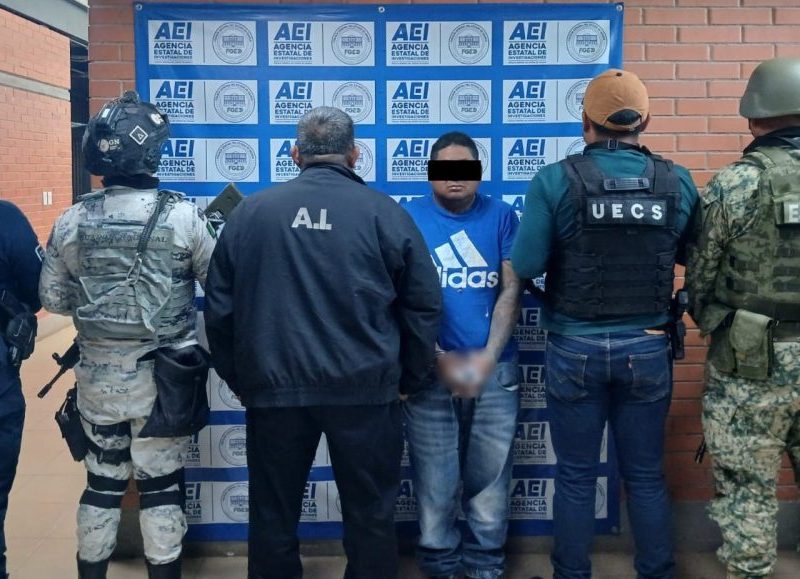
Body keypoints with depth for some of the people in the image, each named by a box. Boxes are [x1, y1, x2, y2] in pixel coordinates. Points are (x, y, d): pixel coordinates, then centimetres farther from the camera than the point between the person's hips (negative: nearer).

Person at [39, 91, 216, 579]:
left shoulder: (72, 221, -3)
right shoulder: (183, 216, -13)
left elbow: (54, 298, 4)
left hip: (98, 375, 3)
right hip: (161, 376, -3)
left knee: (102, 482, 18)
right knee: (161, 485, 10)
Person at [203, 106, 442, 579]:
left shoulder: (251, 212, 4)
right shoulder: (384, 212, -2)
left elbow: (220, 308, 7)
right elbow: (425, 306, 0)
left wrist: (238, 379, 17)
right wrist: (408, 379, 12)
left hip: (272, 386, 2)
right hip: (364, 387, -1)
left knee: (273, 515, 16)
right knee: (370, 517, 13)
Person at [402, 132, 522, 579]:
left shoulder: (501, 216, 5)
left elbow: (512, 290, 0)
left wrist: (488, 356, -11)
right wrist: (441, 359, -12)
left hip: (497, 368, 1)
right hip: (430, 369, -1)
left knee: (490, 474, 8)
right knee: (435, 477, 5)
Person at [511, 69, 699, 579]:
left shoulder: (555, 181, -12)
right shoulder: (678, 182, -3)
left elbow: (525, 266, -15)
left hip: (576, 350, -2)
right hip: (648, 350, 2)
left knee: (576, 478, 11)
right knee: (647, 477, 15)